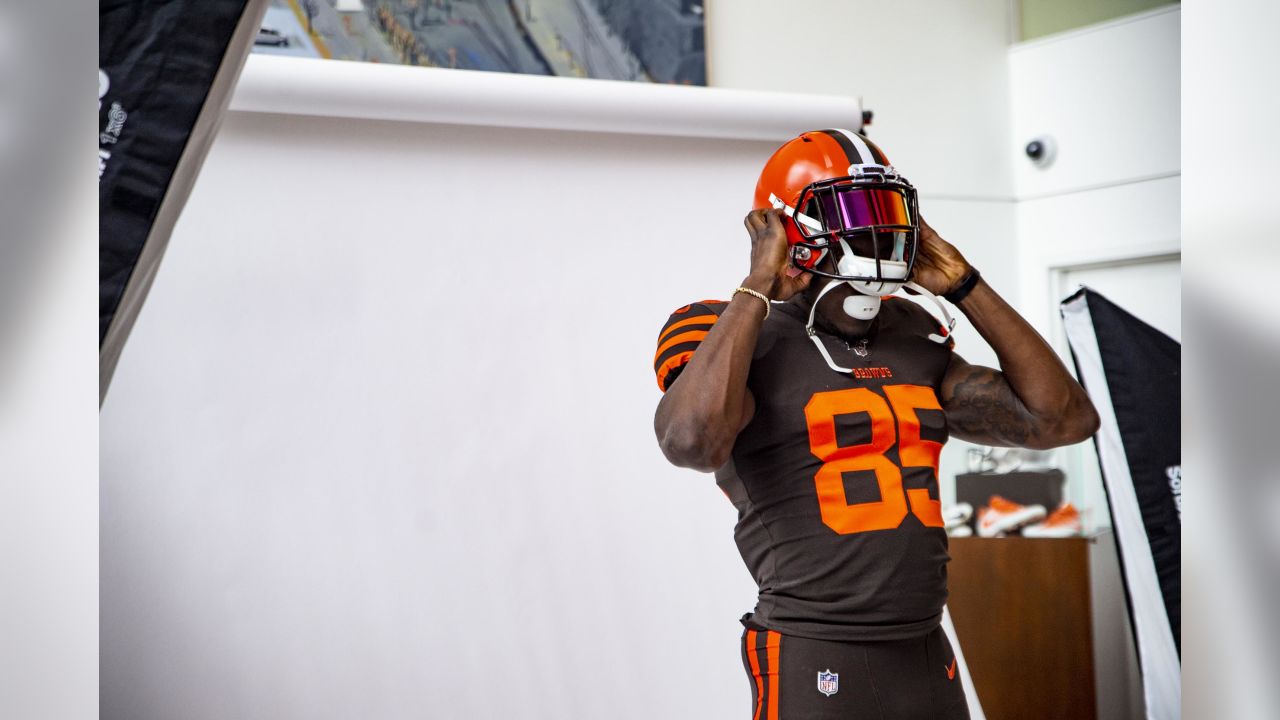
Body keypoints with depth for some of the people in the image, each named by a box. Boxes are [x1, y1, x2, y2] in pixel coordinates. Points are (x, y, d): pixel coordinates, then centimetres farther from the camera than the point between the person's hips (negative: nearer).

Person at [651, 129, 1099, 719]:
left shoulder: (914, 344, 11)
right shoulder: (747, 343, -7)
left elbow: (1066, 419, 7)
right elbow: (693, 442, -30)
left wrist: (964, 286, 5)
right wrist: (758, 287, -18)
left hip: (927, 656, 6)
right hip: (815, 666, -6)